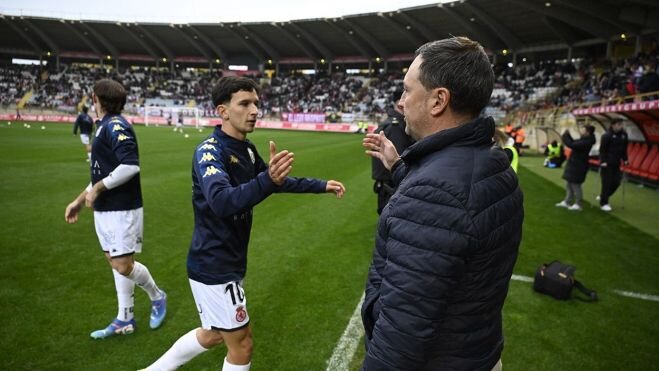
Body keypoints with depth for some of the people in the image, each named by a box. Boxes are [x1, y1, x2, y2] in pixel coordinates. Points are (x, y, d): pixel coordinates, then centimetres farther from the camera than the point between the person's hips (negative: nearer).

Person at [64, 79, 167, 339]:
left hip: (122, 209, -9)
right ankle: (124, 320, 21)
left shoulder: (116, 126, -15)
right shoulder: (105, 127, 14)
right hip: (106, 209, 9)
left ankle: (157, 297, 21)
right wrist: (80, 200, 21)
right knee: (115, 262, 11)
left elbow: (131, 166, -27)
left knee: (123, 265, -5)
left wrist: (97, 189, -17)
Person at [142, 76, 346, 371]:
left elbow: (281, 181, 19)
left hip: (224, 263, 9)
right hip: (214, 266, -9)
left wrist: (321, 185, 17)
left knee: (212, 335, 25)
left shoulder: (246, 150, 5)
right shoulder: (209, 151, -21)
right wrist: (268, 180, -54)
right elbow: (222, 202, -40)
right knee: (241, 345, 7)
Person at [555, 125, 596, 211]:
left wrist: (565, 136, -16)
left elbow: (571, 145, -29)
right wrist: (567, 134, 7)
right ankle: (567, 202, 24)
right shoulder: (584, 140, 8)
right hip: (574, 164, 10)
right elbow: (574, 142, 19)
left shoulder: (586, 142, -23)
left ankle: (578, 205, 8)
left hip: (578, 166, -10)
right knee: (569, 184, 16)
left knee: (575, 185, -2)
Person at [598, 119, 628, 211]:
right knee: (607, 183, -4)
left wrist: (625, 160, 11)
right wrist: (603, 161, -19)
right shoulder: (607, 135, -14)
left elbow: (624, 149, 15)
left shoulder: (624, 135, 5)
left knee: (616, 182, 7)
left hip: (616, 163, 7)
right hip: (606, 163, -7)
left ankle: (603, 197, 26)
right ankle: (603, 203, 6)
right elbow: (602, 150, -13)